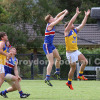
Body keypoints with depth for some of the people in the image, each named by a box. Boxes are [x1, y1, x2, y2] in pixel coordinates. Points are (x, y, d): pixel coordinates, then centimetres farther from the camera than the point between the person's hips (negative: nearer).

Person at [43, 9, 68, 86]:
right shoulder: (50, 25, -18)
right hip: (47, 46, -10)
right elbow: (59, 19, -19)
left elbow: (57, 17, 20)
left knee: (58, 58, 21)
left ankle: (57, 72, 40)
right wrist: (65, 13, -6)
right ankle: (47, 78, -17)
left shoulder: (51, 24, 7)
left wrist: (63, 12, 12)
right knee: (51, 62, -14)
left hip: (51, 45, 10)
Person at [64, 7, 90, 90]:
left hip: (76, 51, 7)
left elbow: (82, 24, 11)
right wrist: (77, 14, -22)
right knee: (73, 67, -1)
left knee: (85, 62, -9)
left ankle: (80, 75, 8)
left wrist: (86, 16, 5)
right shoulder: (67, 31, -9)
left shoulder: (75, 30, 11)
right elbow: (71, 22, -21)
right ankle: (69, 82, 14)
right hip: (70, 53, -7)